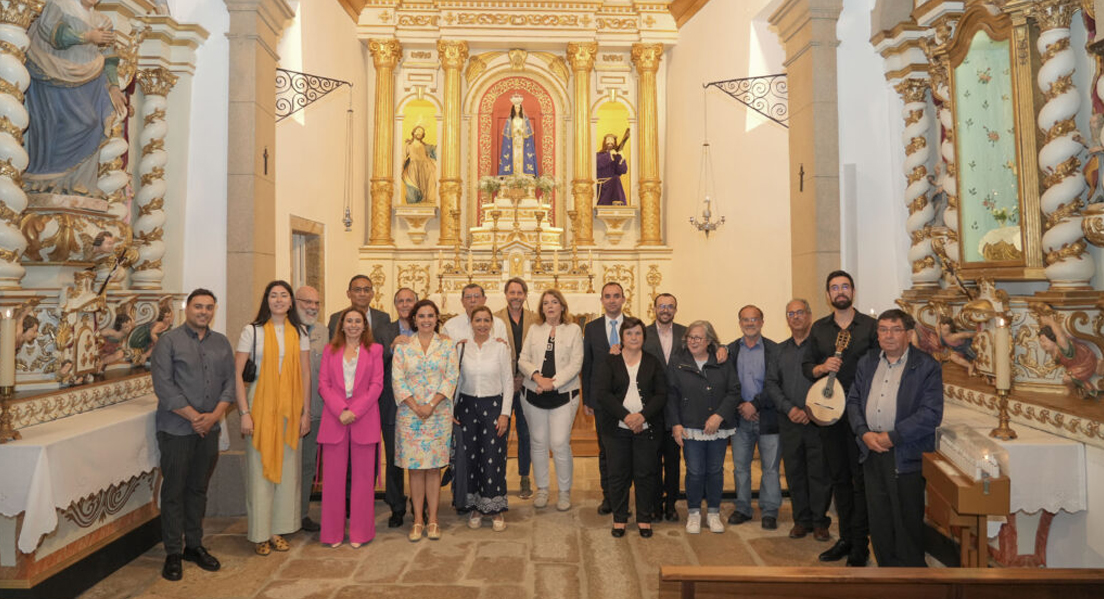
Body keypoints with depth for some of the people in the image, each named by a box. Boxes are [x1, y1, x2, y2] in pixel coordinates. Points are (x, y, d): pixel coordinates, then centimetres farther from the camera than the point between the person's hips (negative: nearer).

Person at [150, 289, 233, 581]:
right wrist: (194, 417, -14)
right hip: (176, 429, -4)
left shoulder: (221, 343, 10)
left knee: (198, 489, 14)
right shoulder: (169, 341, -4)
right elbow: (164, 386, -12)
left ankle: (194, 546, 25)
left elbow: (230, 382, 7)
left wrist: (214, 415, -7)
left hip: (209, 429, 4)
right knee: (173, 491, 3)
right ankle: (173, 553, 14)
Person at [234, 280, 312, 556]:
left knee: (287, 467, 8)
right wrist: (244, 412, -11)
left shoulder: (299, 333, 6)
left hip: (290, 408, 3)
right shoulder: (252, 331, -2)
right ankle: (260, 533, 16)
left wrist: (305, 412, 3)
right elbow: (236, 373, -5)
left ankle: (279, 528, 22)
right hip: (261, 405, -3)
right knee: (259, 468, 2)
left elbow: (305, 374, 7)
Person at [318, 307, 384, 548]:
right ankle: (333, 532, 16)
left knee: (363, 476, 3)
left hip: (364, 419, -1)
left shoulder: (374, 350, 7)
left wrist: (354, 411, -11)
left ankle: (360, 532, 13)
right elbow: (323, 384, 4)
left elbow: (377, 385, 0)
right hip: (334, 418, 1)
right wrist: (340, 410, -11)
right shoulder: (330, 350, 12)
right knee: (333, 476, 4)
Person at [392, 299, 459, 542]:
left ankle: (432, 520, 12)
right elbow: (397, 379, -1)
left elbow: (452, 377, -3)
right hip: (409, 414, 0)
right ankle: (418, 520, 14)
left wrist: (431, 405, -11)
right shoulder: (402, 347, 5)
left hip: (439, 413, 0)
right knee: (415, 468, 3)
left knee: (434, 467, 3)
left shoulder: (447, 345, 5)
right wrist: (415, 406, -12)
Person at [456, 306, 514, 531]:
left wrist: (505, 413, -6)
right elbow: (456, 380, 8)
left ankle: (496, 509, 12)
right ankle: (475, 507, 19)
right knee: (470, 456, 5)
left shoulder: (501, 347, -1)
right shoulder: (462, 347, 3)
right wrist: (452, 410, 3)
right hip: (467, 406, 2)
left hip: (494, 405, -2)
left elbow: (508, 382, -1)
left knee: (493, 457, -2)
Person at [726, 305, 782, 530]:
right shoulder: (731, 350, 7)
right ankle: (743, 509, 21)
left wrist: (755, 404, -13)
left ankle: (769, 512, 15)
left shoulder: (774, 350, -1)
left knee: (770, 467, 2)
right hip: (740, 417, 3)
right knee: (740, 466, 9)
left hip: (768, 417, -2)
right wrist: (740, 407, -8)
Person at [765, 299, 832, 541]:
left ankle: (820, 521, 17)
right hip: (789, 422, 4)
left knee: (820, 472, 2)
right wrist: (789, 408, -6)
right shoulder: (780, 349, 12)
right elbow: (771, 383, 8)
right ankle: (802, 519, 22)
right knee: (794, 472, 9)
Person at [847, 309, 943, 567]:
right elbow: (853, 400, 11)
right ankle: (886, 566, 29)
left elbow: (931, 413, -14)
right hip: (872, 453, 5)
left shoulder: (926, 367, -6)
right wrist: (864, 433, -6)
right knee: (879, 520, 14)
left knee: (908, 522, 4)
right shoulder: (867, 363, 11)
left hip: (906, 457, -5)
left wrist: (892, 437, -16)